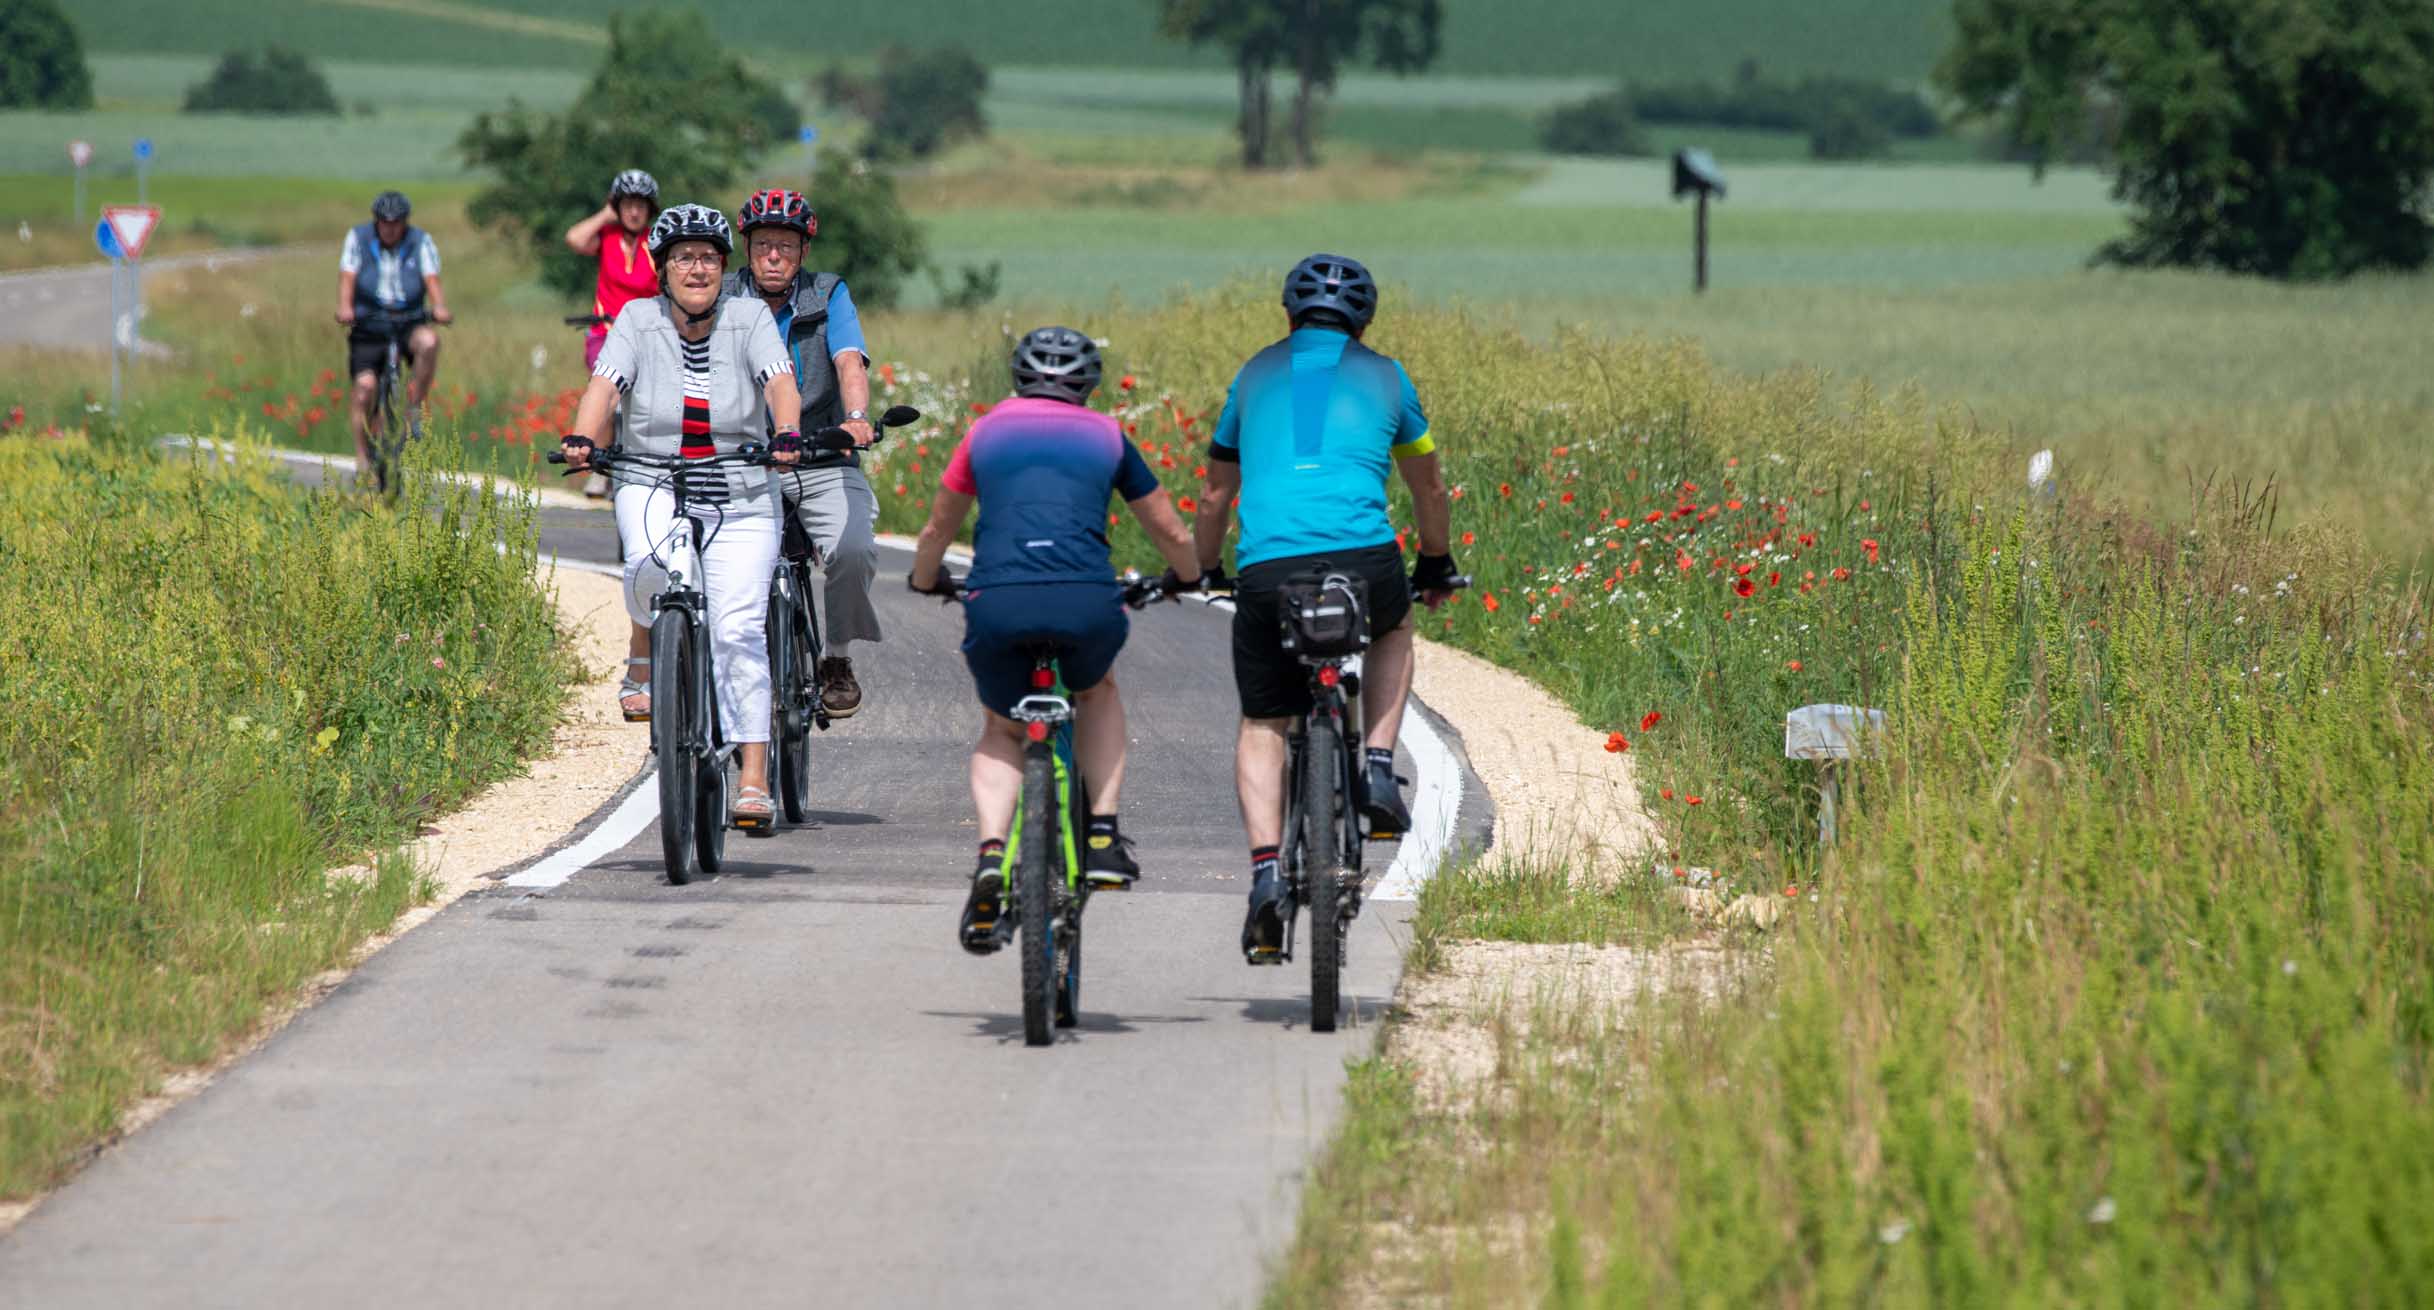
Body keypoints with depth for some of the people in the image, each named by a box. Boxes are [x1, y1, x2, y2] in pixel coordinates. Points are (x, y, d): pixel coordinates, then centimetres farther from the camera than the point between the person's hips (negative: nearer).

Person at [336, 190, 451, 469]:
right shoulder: (358, 239, 0)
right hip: (368, 324, 0)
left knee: (428, 342, -33)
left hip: (410, 322, 0)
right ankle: (363, 455, -8)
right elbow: (347, 278, -10)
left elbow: (432, 279, -11)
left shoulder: (421, 242, 1)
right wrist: (345, 308, -30)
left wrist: (440, 308, -31)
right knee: (365, 385, -17)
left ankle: (415, 408, -16)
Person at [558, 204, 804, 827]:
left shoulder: (748, 319, -1)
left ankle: (753, 776, -9)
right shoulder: (638, 320, -1)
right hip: (653, 488, 0)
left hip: (739, 502, 0)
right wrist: (580, 438, -32)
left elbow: (780, 383, -14)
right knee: (652, 569, -34)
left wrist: (789, 435, -34)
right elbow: (604, 384, -12)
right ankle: (643, 665, -5)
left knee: (739, 630, -11)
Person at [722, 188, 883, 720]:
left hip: (822, 464, 0)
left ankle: (837, 658, 0)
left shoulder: (828, 296, 3)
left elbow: (850, 362, -12)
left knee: (852, 548, -26)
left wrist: (856, 417, -33)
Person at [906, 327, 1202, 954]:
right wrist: (1186, 578, 53)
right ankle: (1103, 836, 20)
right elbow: (1174, 535, 31)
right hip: (1087, 605, 0)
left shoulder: (986, 432, 23)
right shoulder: (1106, 437, 22)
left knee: (1001, 731, 25)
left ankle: (991, 854, 0)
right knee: (1097, 692, 34)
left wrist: (926, 581, 57)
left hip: (997, 602, 0)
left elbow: (934, 534, 36)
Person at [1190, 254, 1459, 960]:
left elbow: (1216, 496, 31)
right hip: (1363, 558, 0)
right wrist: (1436, 565, 50)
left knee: (1261, 727, 14)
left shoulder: (1257, 375, 22)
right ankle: (1379, 771, 16)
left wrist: (1201, 571, 47)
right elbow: (1429, 487, 33)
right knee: (1392, 628, 35)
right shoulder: (1383, 377, 20)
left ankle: (1266, 872, -5)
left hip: (1266, 567, 0)